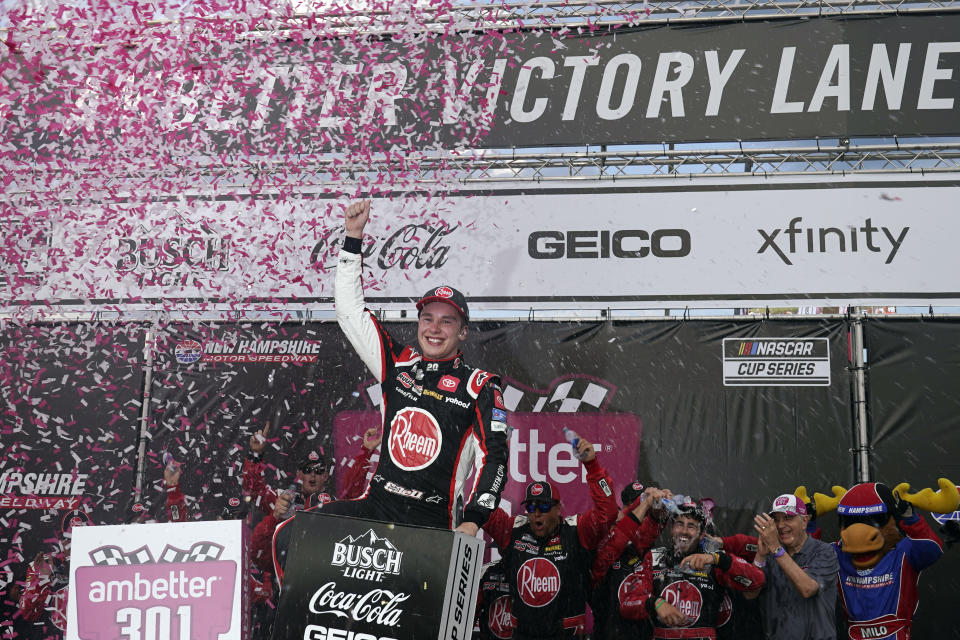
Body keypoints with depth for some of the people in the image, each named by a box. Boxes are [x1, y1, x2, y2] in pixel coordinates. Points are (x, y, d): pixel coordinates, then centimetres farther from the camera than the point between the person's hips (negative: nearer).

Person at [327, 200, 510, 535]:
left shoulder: (479, 387, 1)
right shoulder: (398, 365, 12)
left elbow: (494, 457, -4)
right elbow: (350, 310, 15)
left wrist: (472, 522, -17)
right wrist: (354, 236, 12)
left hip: (433, 525, -2)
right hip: (376, 507, 3)